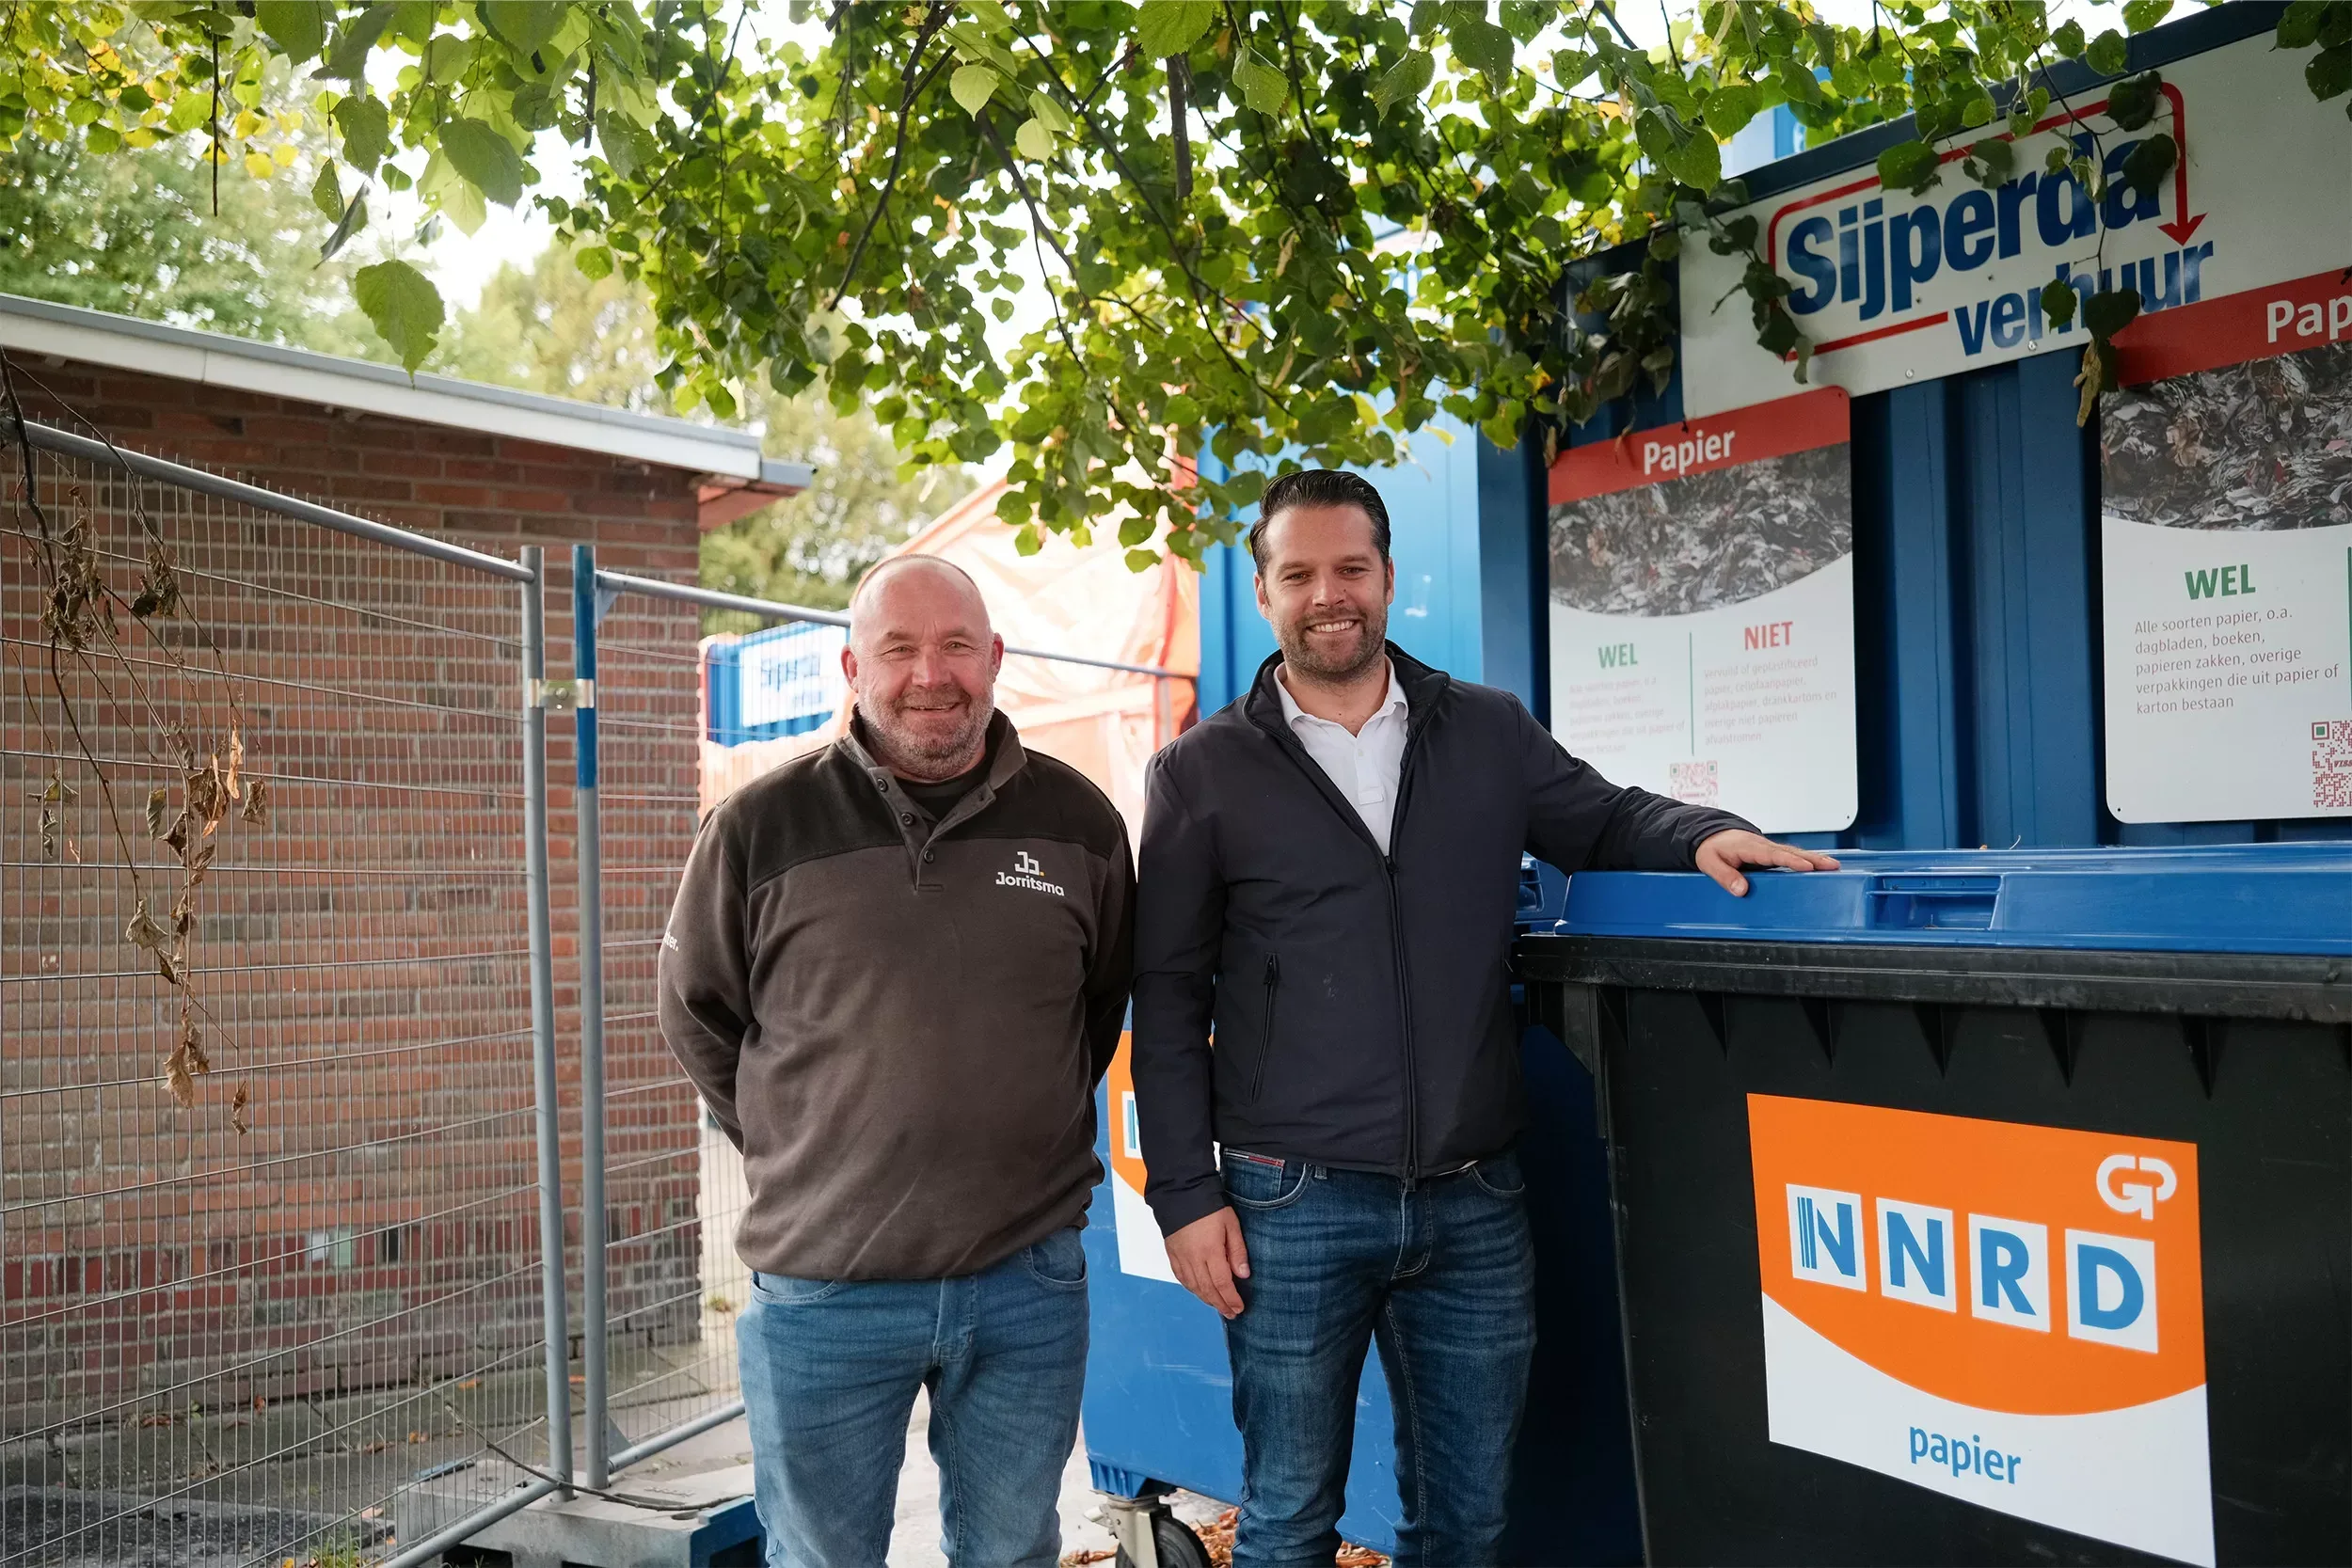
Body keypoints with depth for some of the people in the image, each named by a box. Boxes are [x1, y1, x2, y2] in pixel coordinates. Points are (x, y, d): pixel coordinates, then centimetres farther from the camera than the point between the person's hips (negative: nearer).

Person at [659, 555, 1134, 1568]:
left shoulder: (1077, 822, 0)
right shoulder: (759, 829, -7)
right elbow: (697, 1015, 6)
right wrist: (800, 1154, 5)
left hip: (1030, 1285, 2)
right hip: (821, 1288, -1)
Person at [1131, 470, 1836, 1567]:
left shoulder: (1489, 733, 8)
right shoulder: (1203, 772, 1)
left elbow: (1602, 822, 18)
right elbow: (1169, 997, 1)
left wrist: (1701, 837, -5)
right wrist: (1186, 1192, -5)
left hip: (1473, 1201, 3)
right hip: (1292, 1205, -2)